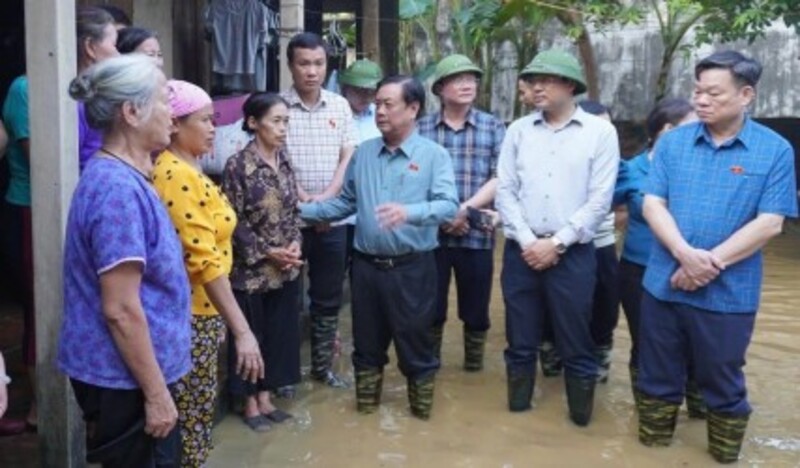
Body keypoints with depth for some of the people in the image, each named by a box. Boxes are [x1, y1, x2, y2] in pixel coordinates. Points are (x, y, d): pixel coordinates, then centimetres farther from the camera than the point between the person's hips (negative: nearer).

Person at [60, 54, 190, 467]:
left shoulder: (121, 176, 8)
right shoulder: (119, 188, -23)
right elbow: (120, 309, -24)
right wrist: (156, 393, -19)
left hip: (127, 372, 9)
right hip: (126, 379, -9)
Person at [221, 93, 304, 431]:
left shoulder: (284, 161, 5)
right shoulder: (238, 166, -14)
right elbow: (233, 222, -13)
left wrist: (295, 244, -5)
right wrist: (268, 252, -15)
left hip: (286, 268, 6)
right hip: (251, 270, -6)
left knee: (279, 333, 13)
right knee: (250, 336, 7)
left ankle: (265, 398, 28)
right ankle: (250, 404, 22)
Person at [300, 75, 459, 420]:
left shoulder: (434, 155, -7)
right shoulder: (363, 153, 7)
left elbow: (449, 206, -20)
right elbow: (345, 203, 12)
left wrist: (409, 212, -38)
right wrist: (300, 211, 4)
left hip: (412, 267, -4)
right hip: (366, 265, 4)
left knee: (415, 343, 9)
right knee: (367, 342, 17)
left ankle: (421, 407, 29)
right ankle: (365, 405, 35)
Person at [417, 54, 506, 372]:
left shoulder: (493, 127, 4)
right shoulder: (421, 127, 4)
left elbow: (499, 179, -3)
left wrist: (465, 208, -14)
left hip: (476, 234, 0)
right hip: (430, 231, 0)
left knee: (476, 307, 9)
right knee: (430, 305, 9)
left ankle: (474, 363, 28)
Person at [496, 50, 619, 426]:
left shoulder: (600, 132, -2)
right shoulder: (518, 131, 7)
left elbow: (599, 200, -6)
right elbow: (505, 191, 3)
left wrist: (556, 243, -11)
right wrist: (528, 241, -8)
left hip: (572, 253, -2)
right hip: (520, 251, 3)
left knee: (575, 342, 6)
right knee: (520, 338, 12)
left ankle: (582, 415, 22)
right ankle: (518, 408, 27)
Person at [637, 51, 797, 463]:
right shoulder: (672, 141, 3)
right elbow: (652, 204, -2)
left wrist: (712, 263, -17)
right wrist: (686, 254, -18)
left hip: (729, 294, -2)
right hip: (663, 285, 3)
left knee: (723, 386, 12)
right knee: (658, 380, 14)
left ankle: (725, 457, 32)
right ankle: (653, 450, 33)